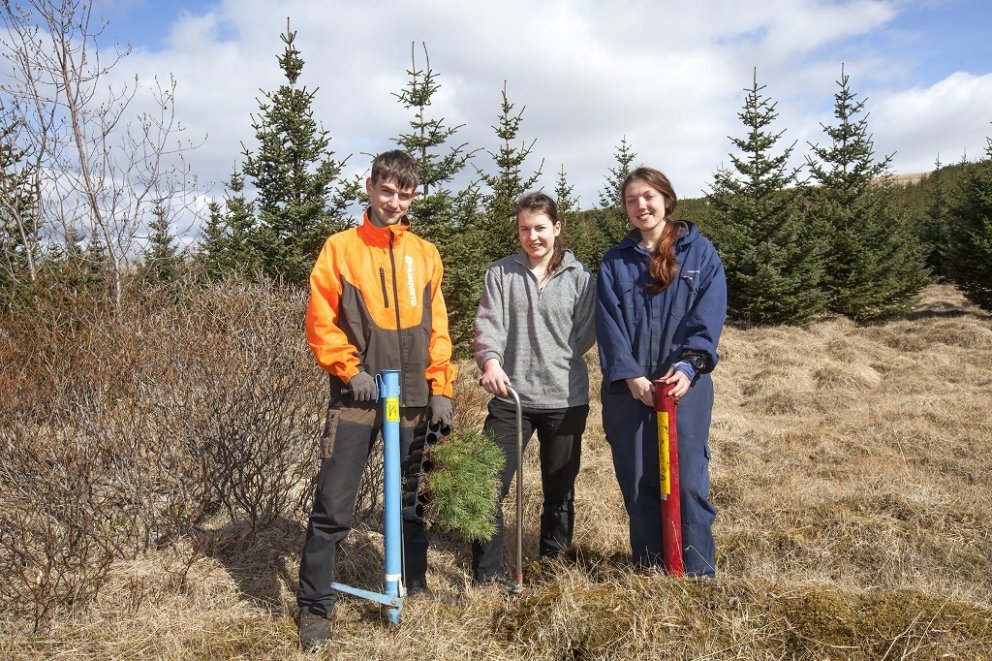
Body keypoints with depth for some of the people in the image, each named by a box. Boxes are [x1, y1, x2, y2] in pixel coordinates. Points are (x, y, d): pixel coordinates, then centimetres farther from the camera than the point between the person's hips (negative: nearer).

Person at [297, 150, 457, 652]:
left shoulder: (425, 253, 10)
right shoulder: (340, 247, 1)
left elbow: (436, 327, 8)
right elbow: (320, 320, -2)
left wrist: (441, 387, 2)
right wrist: (349, 368, -13)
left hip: (414, 398, 3)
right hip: (356, 397, -3)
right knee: (332, 508, -3)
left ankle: (415, 589, 32)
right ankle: (315, 608, 11)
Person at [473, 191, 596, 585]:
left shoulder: (580, 277, 1)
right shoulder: (500, 272, 1)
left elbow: (586, 333, 2)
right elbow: (488, 323, -8)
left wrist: (551, 362, -1)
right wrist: (491, 360, -26)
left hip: (565, 399, 1)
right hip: (510, 396, 0)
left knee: (559, 490, 14)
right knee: (490, 486, -3)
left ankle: (553, 564, 32)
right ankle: (488, 574, 12)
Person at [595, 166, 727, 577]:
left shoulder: (700, 252, 5)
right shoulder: (615, 261, 9)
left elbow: (709, 316, -4)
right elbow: (609, 325, -1)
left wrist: (688, 365, -19)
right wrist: (630, 375, -13)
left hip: (685, 385, -2)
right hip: (628, 388, 2)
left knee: (687, 480, -3)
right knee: (637, 482, 7)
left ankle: (698, 575, 11)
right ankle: (648, 571, 21)